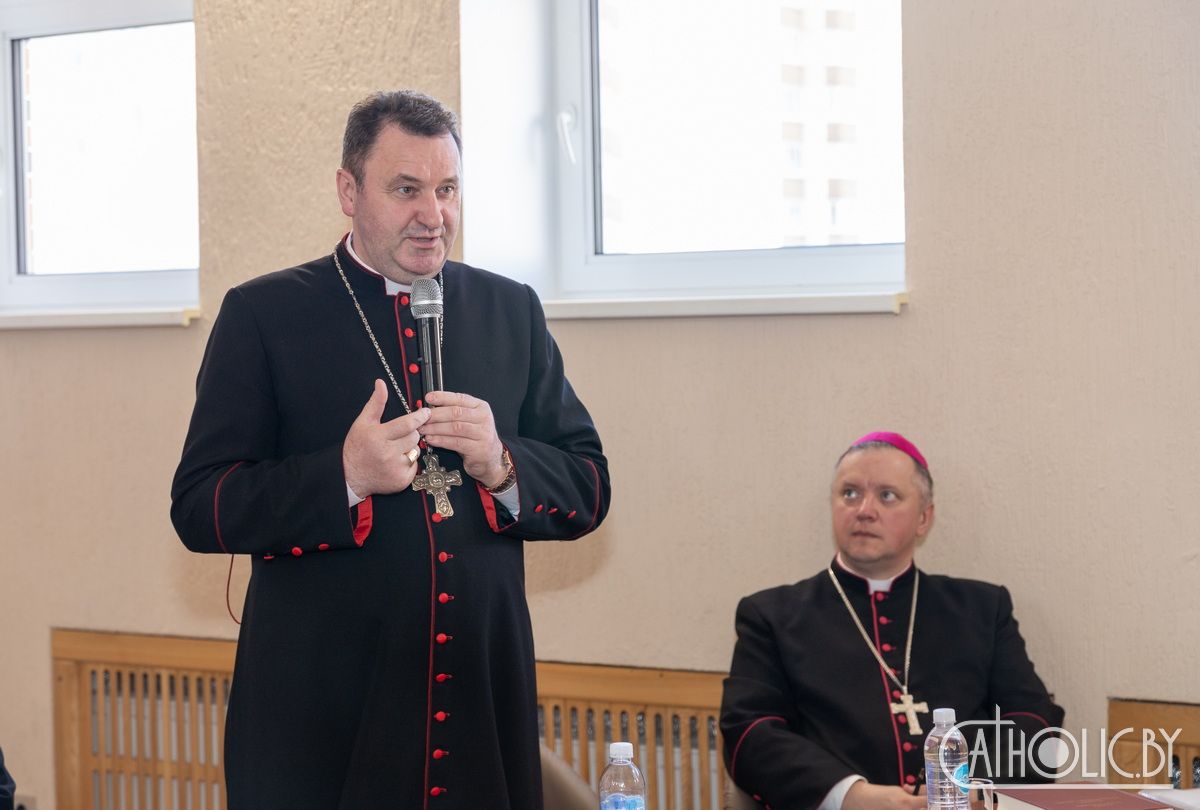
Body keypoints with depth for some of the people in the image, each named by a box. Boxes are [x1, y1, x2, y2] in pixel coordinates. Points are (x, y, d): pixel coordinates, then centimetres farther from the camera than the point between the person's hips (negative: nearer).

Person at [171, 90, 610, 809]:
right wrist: (344, 476, -19)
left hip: (483, 699, 3)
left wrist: (502, 466, -12)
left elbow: (589, 492, 8)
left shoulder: (513, 312, 9)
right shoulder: (262, 315, 0)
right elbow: (199, 508, -6)